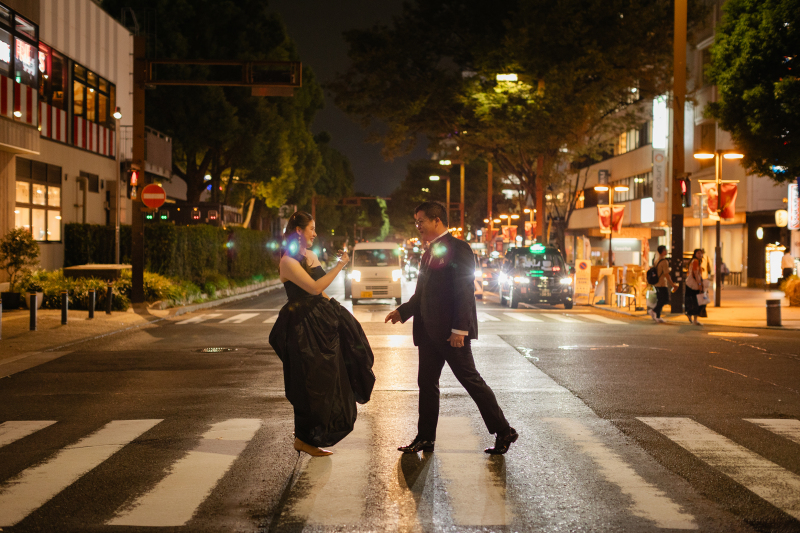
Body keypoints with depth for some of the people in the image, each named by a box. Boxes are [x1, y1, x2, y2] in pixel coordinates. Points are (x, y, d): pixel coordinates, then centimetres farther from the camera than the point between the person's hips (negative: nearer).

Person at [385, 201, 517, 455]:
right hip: (429, 330, 9)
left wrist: (459, 329, -22)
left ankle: (504, 432, 8)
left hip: (451, 331, -9)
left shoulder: (457, 248, -12)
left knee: (471, 380, -2)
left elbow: (464, 291, -18)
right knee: (427, 383, 10)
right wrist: (403, 311, 13)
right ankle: (425, 438, 18)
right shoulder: (431, 251, 16)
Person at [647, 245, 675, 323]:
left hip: (656, 283, 9)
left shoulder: (656, 260, 9)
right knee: (665, 300, -2)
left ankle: (657, 317, 14)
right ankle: (653, 311, -13)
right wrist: (672, 284, -13)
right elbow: (666, 274, -19)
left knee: (660, 300, 13)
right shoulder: (664, 261, -17)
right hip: (662, 283, -9)